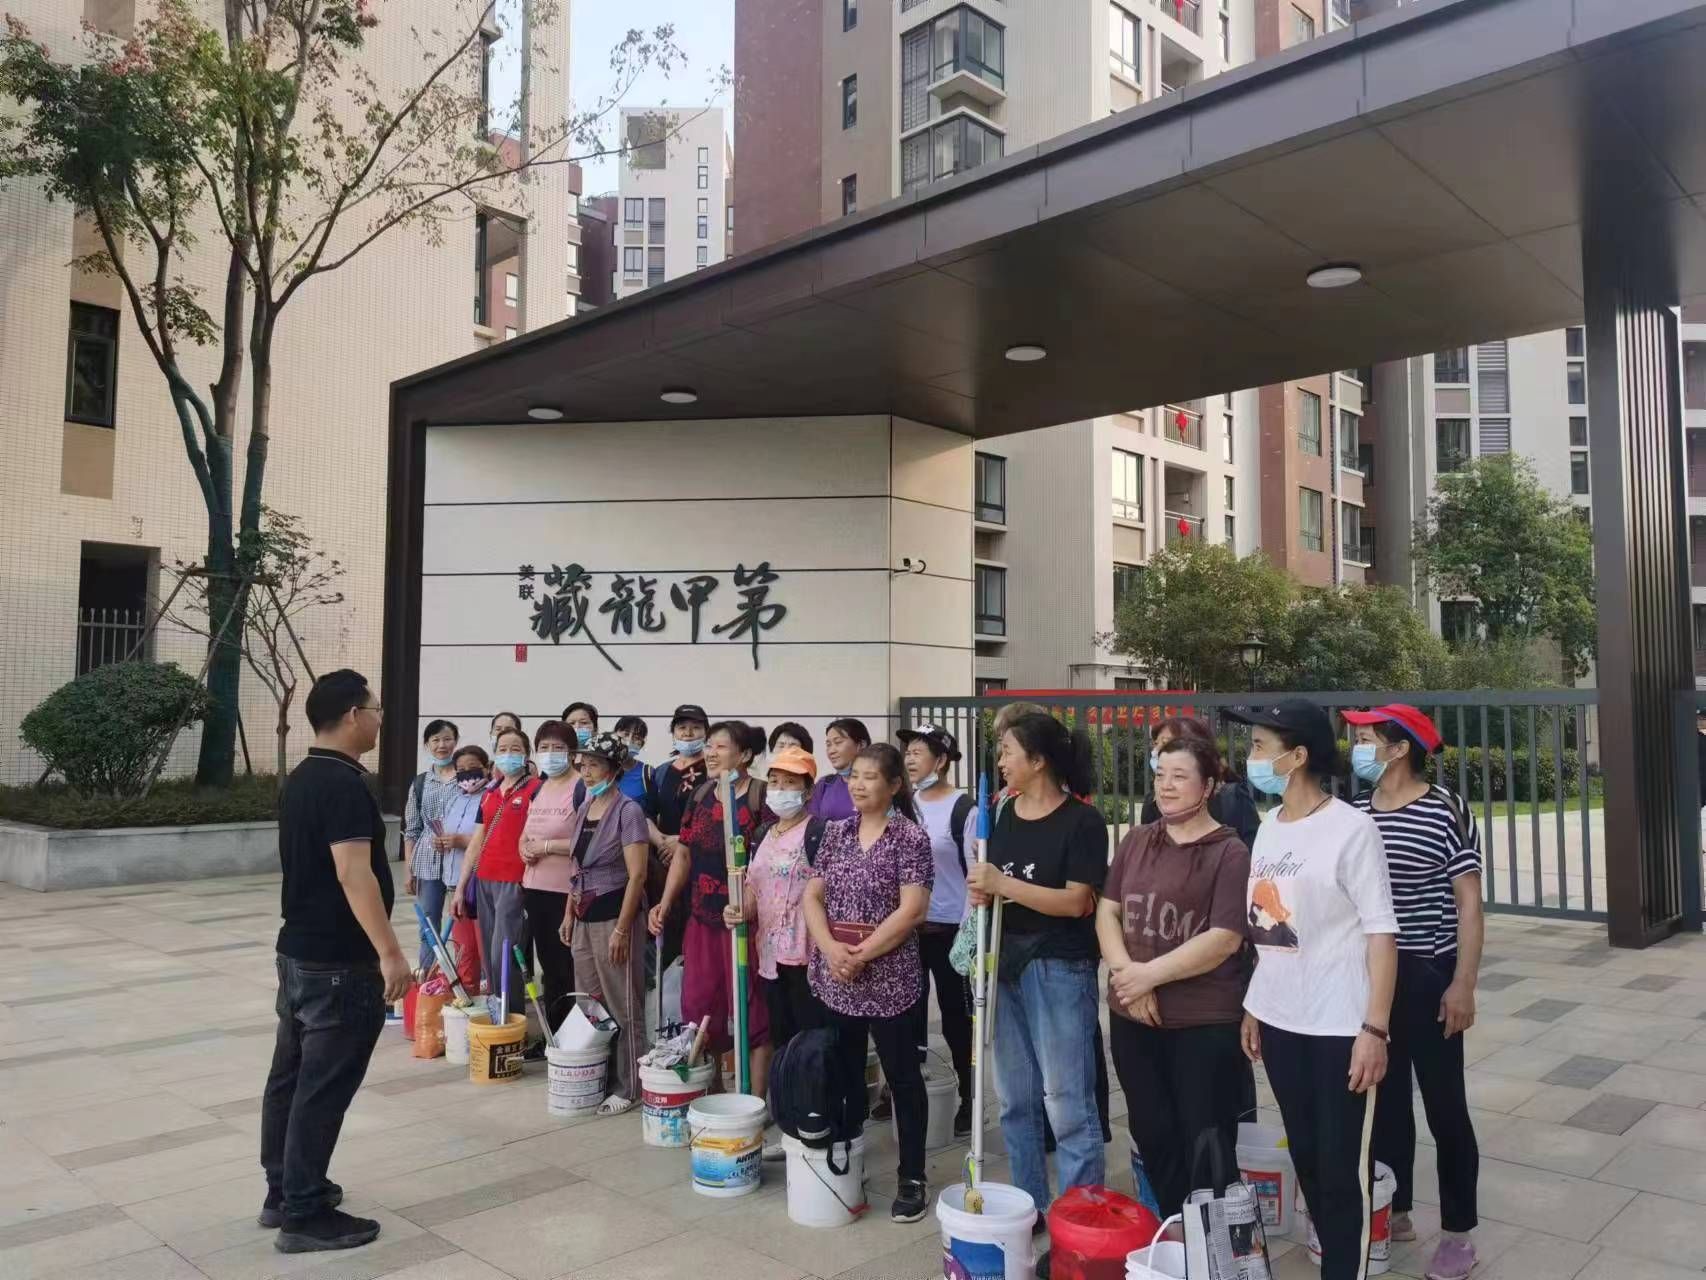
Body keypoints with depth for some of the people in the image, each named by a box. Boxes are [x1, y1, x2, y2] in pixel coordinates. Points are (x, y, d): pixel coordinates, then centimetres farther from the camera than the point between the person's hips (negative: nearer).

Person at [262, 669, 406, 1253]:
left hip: (298, 951, 10)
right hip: (338, 963, -10)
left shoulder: (301, 778, 11)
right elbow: (353, 874, -27)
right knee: (323, 1086, -2)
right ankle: (305, 1216, 6)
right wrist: (390, 952, -26)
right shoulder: (344, 784, -20)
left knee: (291, 1073, 16)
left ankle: (283, 1191, 28)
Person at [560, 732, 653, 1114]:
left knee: (623, 1006, 0)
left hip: (613, 913, -7)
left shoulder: (628, 810, -12)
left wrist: (622, 929, -19)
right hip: (584, 915, 7)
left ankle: (629, 1088, 11)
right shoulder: (584, 809, 10)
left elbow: (637, 875, -16)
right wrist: (569, 914, 15)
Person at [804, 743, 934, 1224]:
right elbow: (812, 897, 5)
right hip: (835, 978, 5)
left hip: (889, 979, -5)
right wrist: (831, 949, -11)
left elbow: (912, 910, -16)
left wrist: (861, 955, -16)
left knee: (902, 1077, 5)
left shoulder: (910, 837, -8)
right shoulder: (836, 832, 7)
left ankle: (912, 1179, 18)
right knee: (844, 1074, 15)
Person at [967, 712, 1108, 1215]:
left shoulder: (1081, 820, -10)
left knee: (1067, 1103, -2)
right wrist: (981, 892, -4)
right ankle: (1028, 1206, 29)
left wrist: (1002, 883, -19)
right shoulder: (1006, 814, 9)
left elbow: (1077, 901, -16)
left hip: (1060, 970, -7)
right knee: (1016, 1099, 15)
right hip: (1007, 965, 7)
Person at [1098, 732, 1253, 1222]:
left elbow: (1224, 940, -16)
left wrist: (1149, 974, -16)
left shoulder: (1230, 853, -9)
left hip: (1206, 1022, -6)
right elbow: (1106, 911, 6)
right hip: (1132, 1017, 6)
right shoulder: (1136, 841, 8)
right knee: (1152, 1134, 17)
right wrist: (1126, 974, -10)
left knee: (1205, 1143, 7)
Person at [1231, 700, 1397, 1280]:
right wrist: (1253, 1007, 13)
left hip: (1339, 1027, -6)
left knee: (1342, 1166, 3)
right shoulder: (1268, 827, 7)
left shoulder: (1351, 829, -13)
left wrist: (1375, 1027, -17)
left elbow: (1380, 932, -14)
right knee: (1306, 1156, 16)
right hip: (1279, 1021, 7)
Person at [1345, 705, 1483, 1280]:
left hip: (1428, 974, -5)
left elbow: (1469, 903, -9)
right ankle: (1393, 1211, 31)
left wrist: (1464, 984, -13)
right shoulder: (1353, 813, 3)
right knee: (1383, 1098, 15)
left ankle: (1458, 1232, 20)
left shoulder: (1446, 811, -12)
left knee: (1444, 1105, 6)